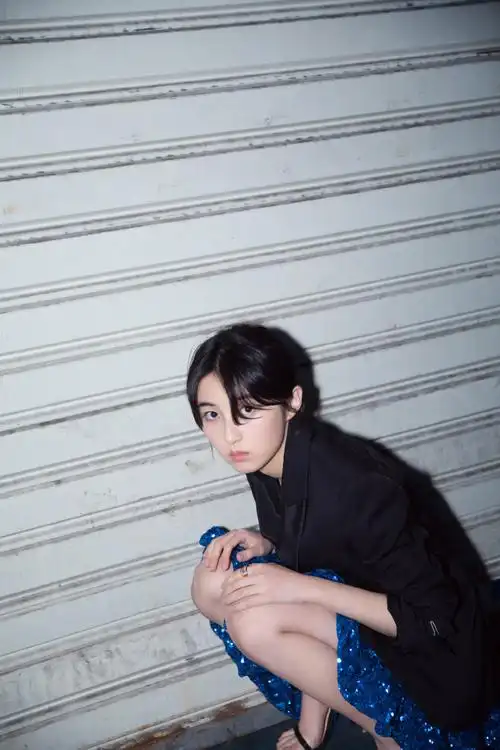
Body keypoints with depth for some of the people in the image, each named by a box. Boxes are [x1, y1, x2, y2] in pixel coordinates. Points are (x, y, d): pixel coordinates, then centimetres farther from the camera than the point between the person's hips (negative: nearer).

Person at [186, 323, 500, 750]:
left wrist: (305, 587, -28)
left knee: (254, 622, -26)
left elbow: (433, 621, -24)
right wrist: (263, 545, -12)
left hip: (435, 650, -7)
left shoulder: (357, 488, -31)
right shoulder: (266, 461, -8)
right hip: (358, 616, 7)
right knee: (213, 586, -10)